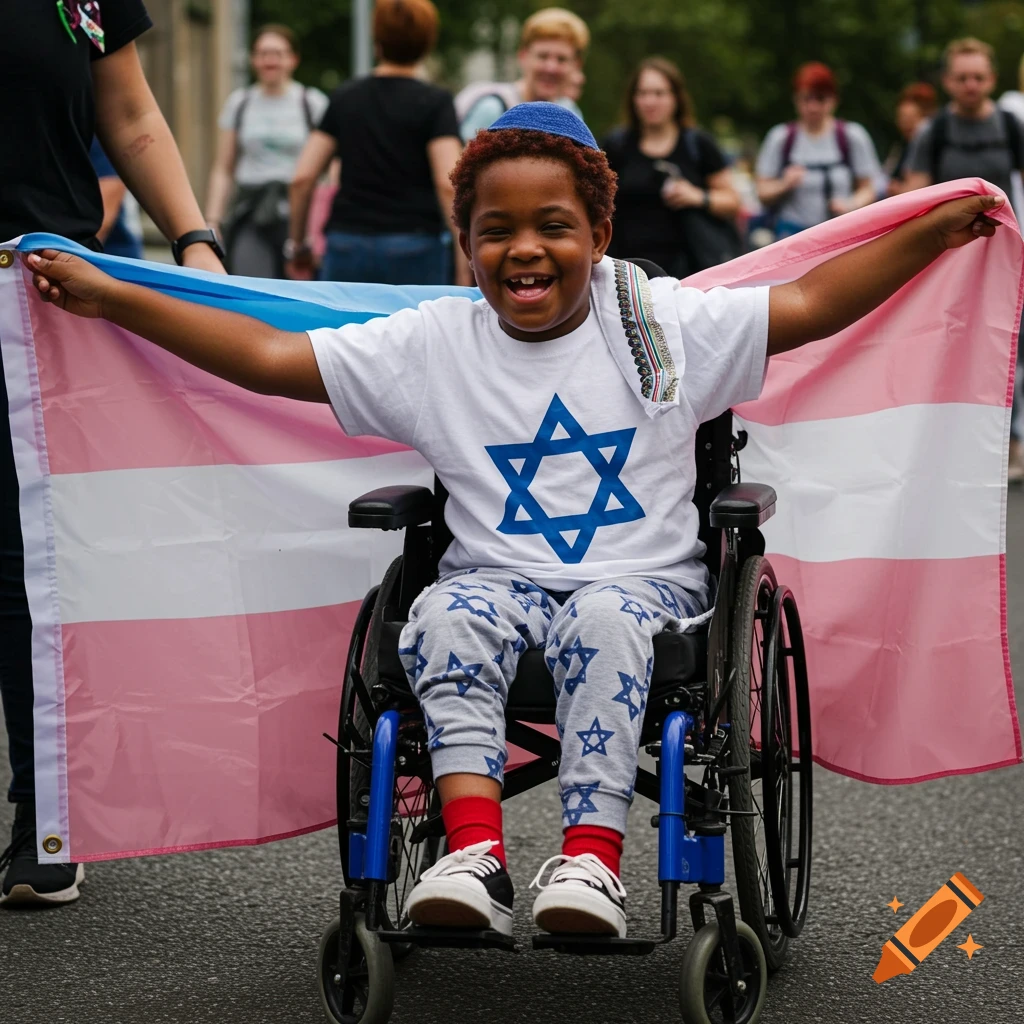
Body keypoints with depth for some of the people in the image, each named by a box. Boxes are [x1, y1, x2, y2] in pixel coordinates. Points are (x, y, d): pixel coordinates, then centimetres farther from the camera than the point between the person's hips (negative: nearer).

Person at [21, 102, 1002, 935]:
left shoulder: (662, 324, 4)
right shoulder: (433, 346, 4)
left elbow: (808, 303, 0)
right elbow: (268, 357, 1)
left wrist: (939, 228, -9)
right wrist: (107, 297, -3)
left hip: (645, 578, -1)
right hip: (498, 576, 1)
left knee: (603, 620, -34)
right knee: (444, 616, -30)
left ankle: (590, 858, -36)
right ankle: (474, 854, -37)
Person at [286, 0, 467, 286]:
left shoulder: (344, 98, 9)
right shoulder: (434, 103, -2)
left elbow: (302, 178, 5)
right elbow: (448, 184, -15)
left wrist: (298, 242, 17)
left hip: (347, 244, 3)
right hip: (414, 248, -3)